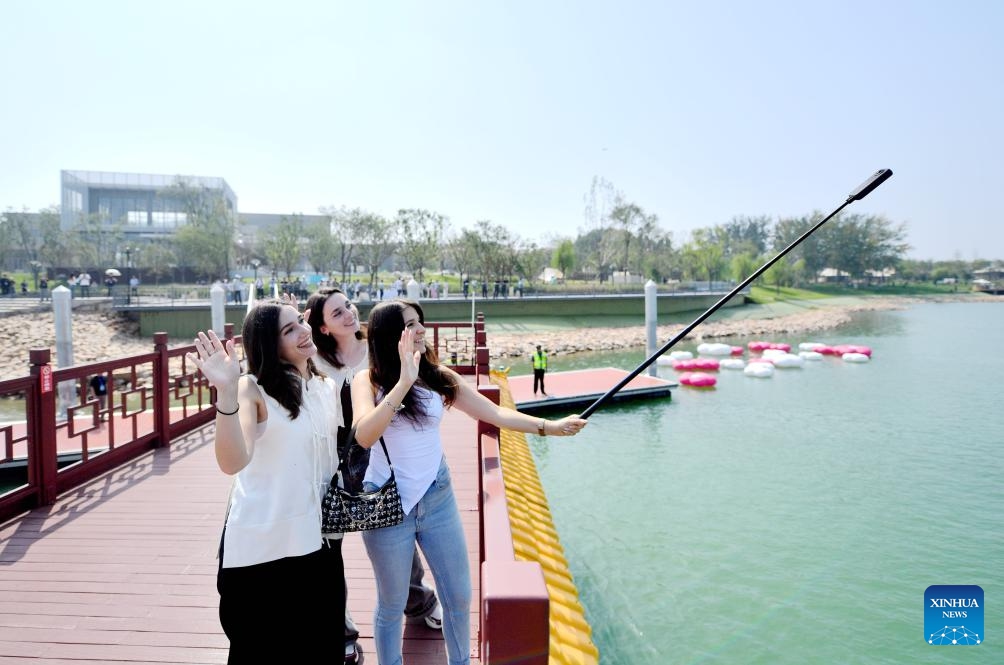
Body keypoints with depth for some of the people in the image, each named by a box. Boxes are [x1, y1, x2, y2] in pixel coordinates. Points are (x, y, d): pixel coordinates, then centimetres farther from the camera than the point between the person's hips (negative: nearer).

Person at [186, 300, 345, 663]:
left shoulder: (327, 388, 4)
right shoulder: (254, 389, -12)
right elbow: (232, 463, -28)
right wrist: (227, 392, -38)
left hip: (315, 542, 5)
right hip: (258, 547, -4)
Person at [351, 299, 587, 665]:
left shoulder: (438, 375, -3)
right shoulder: (368, 380, -12)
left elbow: (495, 413, -1)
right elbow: (364, 436, -30)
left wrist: (550, 426, -8)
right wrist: (403, 381, -36)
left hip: (438, 497, 4)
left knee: (459, 597, 15)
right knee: (392, 604, 13)